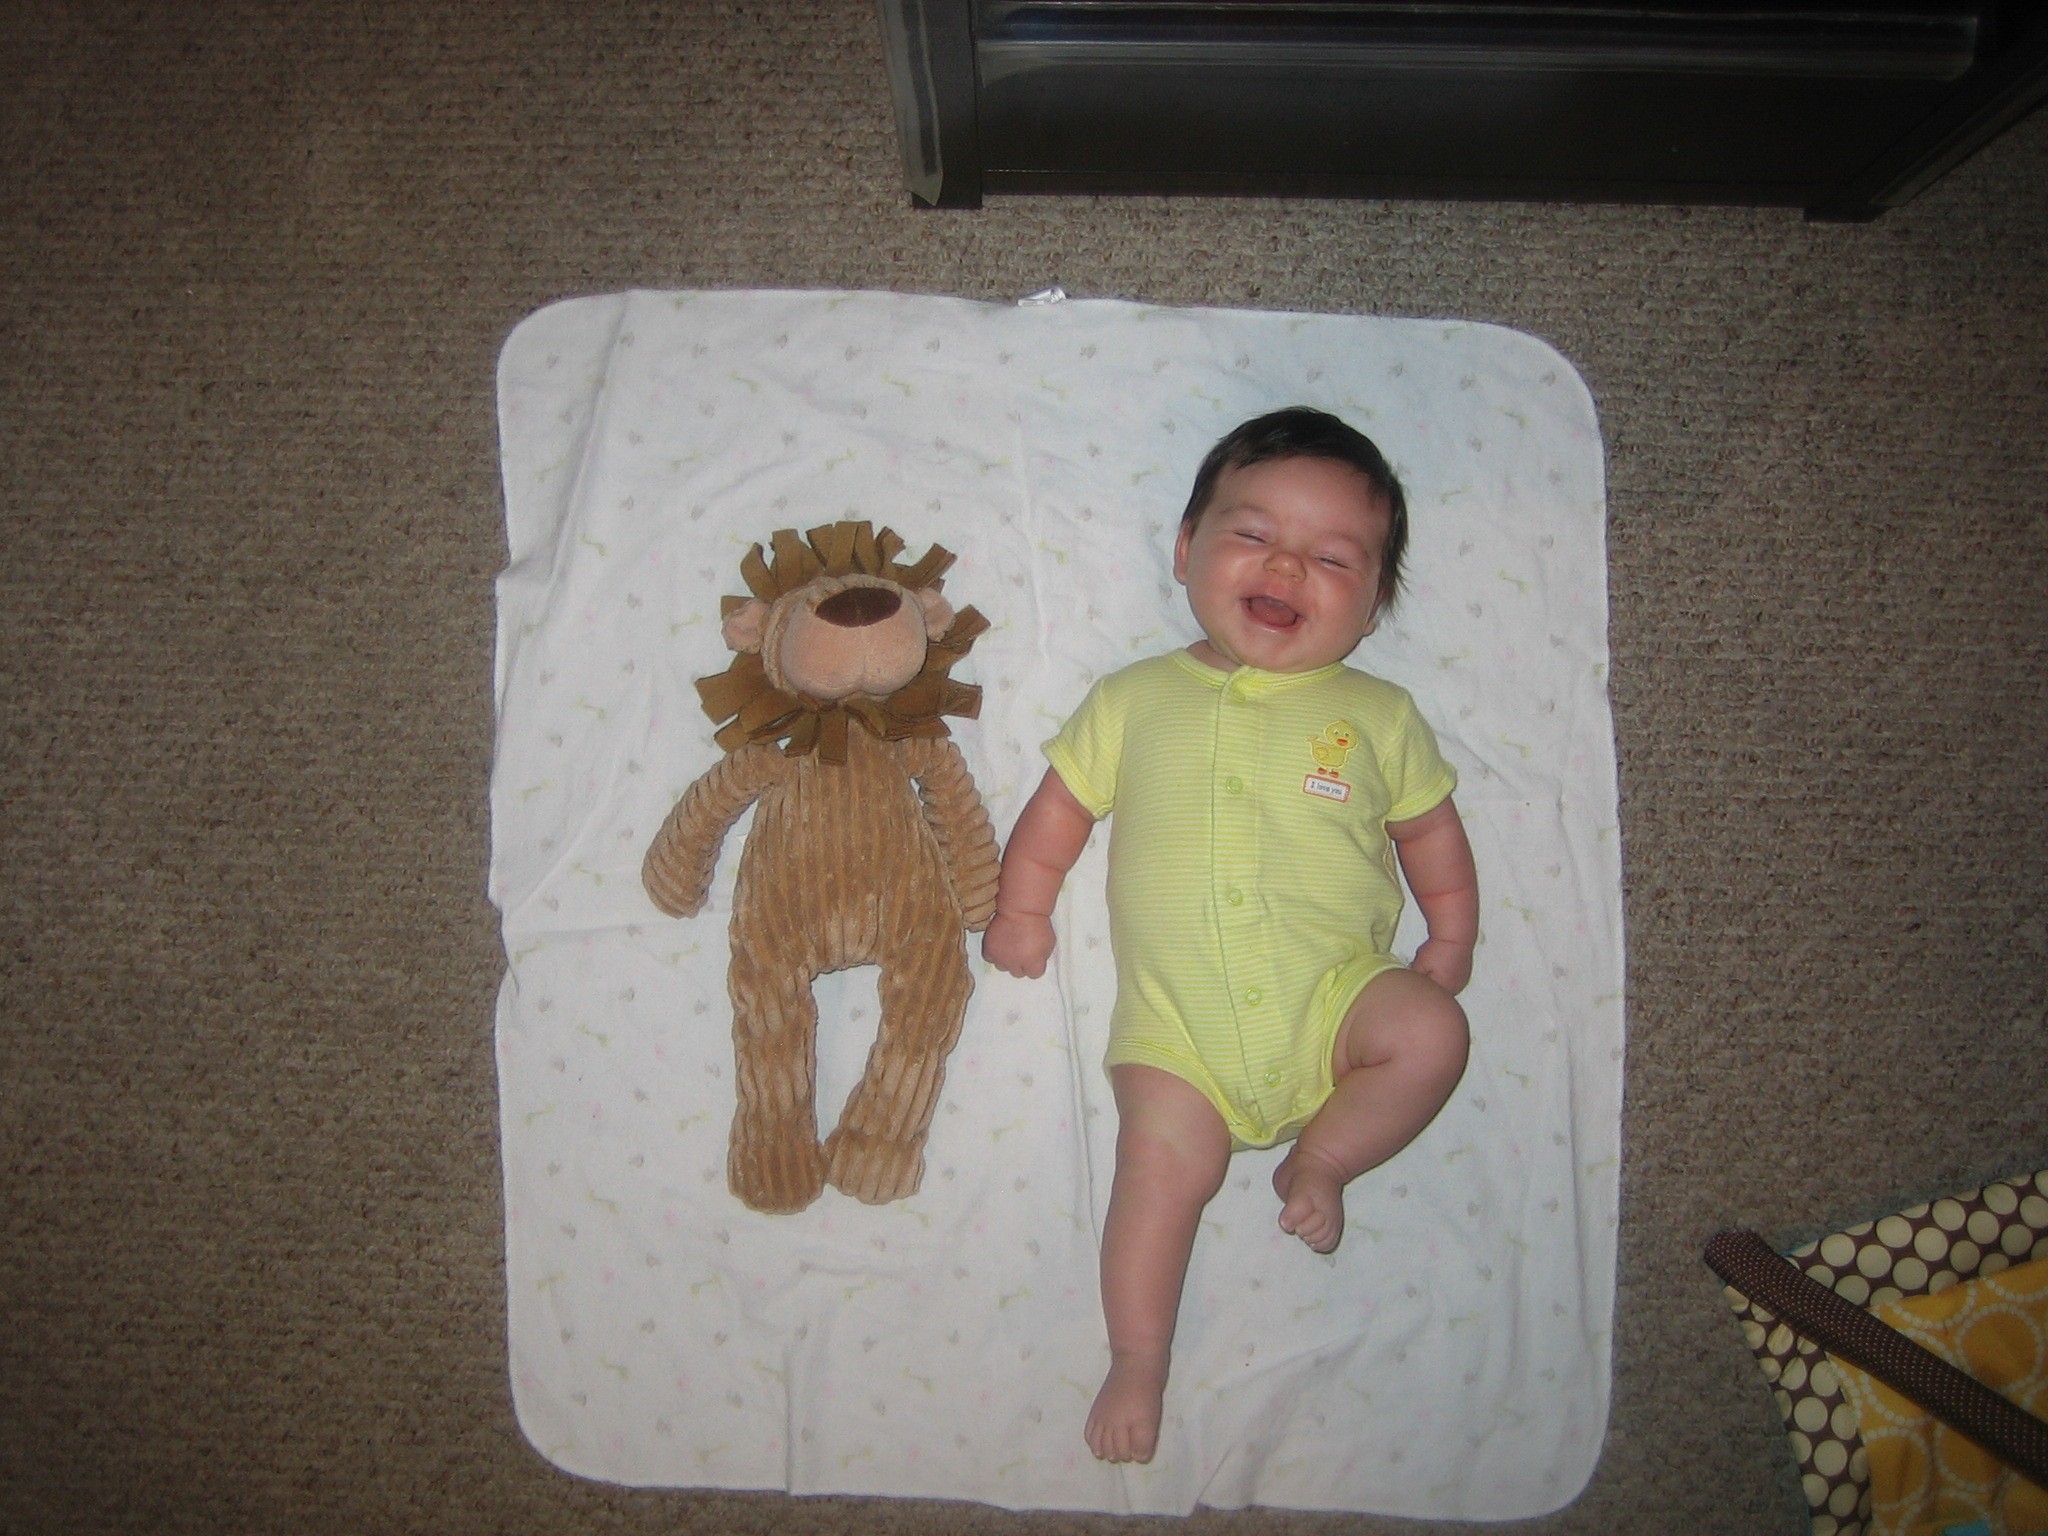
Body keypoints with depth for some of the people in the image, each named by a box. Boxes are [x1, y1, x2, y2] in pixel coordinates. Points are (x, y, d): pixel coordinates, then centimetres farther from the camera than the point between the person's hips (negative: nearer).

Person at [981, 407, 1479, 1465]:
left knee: (1432, 1032, -23)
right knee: (1164, 1160, -14)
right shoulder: (1136, 700, 9)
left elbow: (1430, 828, 15)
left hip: (1332, 995, 1)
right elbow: (1061, 805, 13)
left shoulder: (1376, 715, 9)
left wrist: (1450, 938, 6)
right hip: (1179, 1018, 0)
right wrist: (1019, 907, 7)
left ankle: (1319, 1158, 2)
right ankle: (1137, 1366, 5)